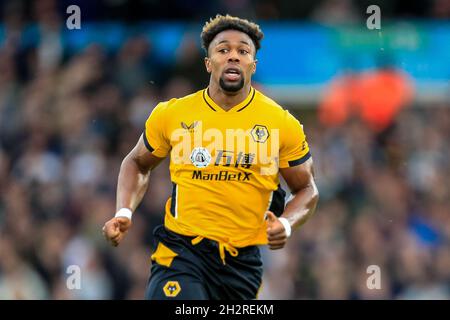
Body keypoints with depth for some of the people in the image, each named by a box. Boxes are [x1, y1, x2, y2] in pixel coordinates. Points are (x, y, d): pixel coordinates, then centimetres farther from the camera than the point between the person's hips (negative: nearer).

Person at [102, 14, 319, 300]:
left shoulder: (282, 124, 0)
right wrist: (125, 212, 2)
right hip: (181, 252, -2)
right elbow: (138, 163, 18)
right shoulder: (171, 115, 1)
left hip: (243, 262, 2)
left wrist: (286, 224, -10)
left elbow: (307, 190, 10)